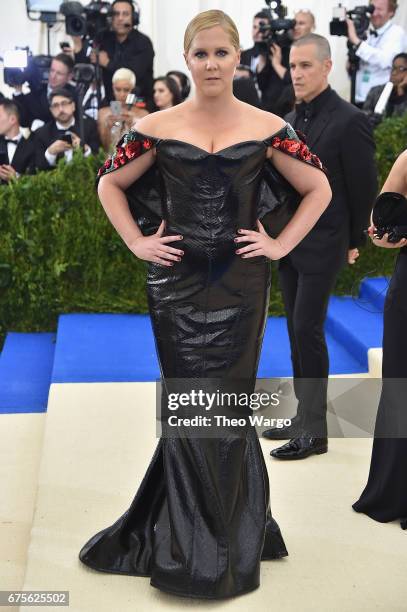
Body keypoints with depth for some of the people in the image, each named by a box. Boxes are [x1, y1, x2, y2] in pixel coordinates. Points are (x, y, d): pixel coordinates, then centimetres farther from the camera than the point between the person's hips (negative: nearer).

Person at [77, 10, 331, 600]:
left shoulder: (267, 128, 0)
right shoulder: (157, 128, 1)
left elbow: (318, 188, 8)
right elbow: (111, 183, 11)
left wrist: (280, 245, 0)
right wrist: (138, 242, 1)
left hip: (240, 282, 0)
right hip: (178, 281, 0)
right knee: (188, 406, 5)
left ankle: (231, 532, 26)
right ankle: (191, 539, 22)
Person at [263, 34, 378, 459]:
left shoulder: (349, 121, -11)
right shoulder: (290, 121, 11)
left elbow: (364, 188, -8)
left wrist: (354, 243, -2)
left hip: (323, 246, -7)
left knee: (307, 331, -9)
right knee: (298, 333, 10)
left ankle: (313, 432, 0)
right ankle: (304, 418, 20)